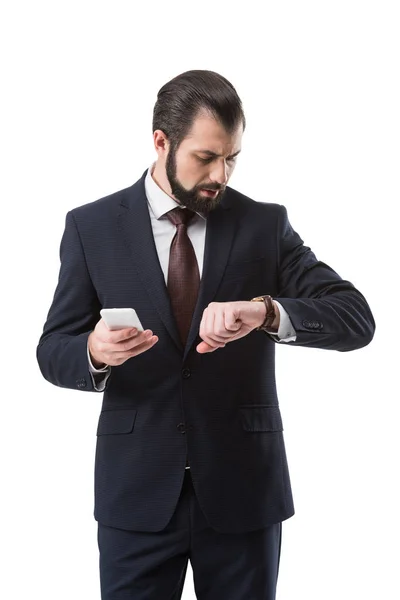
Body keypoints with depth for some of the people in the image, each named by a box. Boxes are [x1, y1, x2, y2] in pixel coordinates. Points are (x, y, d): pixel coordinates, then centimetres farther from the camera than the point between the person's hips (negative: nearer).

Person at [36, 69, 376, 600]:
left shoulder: (265, 224, 0)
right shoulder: (91, 227, 1)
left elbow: (357, 318, -8)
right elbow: (53, 350, 2)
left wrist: (266, 311, -27)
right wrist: (94, 353, -22)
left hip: (244, 488, 1)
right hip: (137, 492, 0)